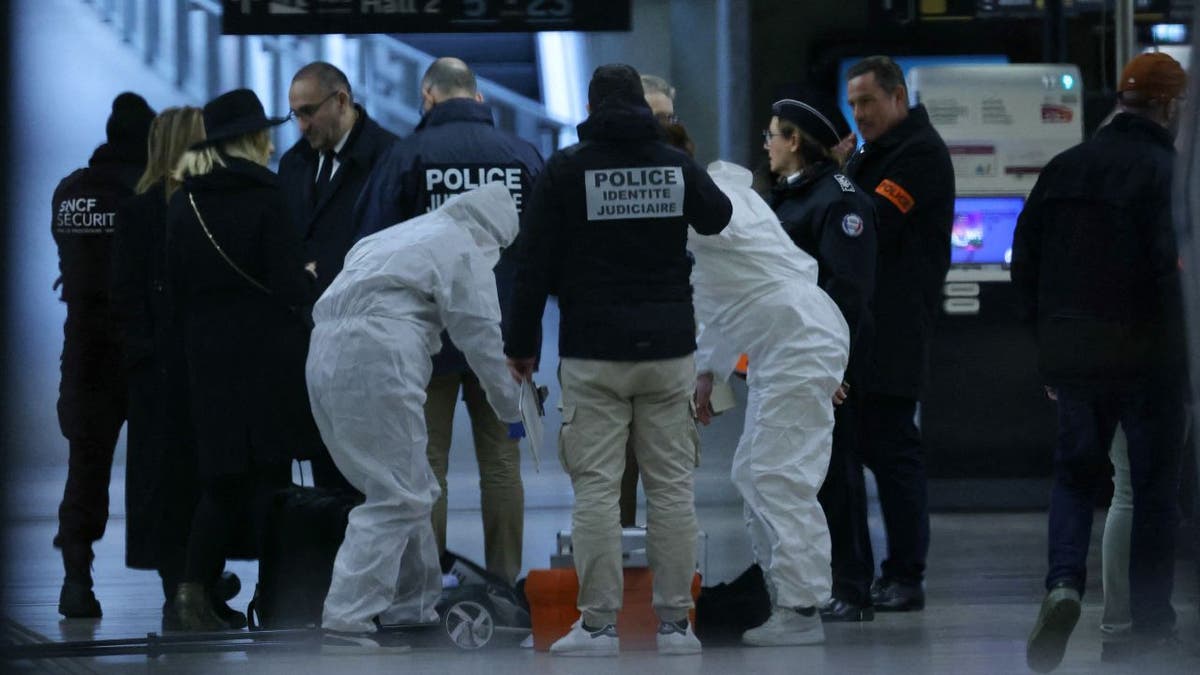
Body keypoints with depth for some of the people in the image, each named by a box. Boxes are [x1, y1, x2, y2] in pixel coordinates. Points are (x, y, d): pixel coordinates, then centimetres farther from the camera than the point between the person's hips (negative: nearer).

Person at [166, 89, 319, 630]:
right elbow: (290, 289, -12)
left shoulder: (182, 204, 4)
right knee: (270, 472, 2)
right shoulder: (264, 199, -10)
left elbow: (175, 287, 8)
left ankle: (195, 586, -4)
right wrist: (309, 277, 8)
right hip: (269, 357, -4)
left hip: (206, 357, 4)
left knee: (222, 478, 10)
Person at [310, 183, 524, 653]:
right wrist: (511, 410, 13)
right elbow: (481, 336, 3)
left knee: (409, 490, 20)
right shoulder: (465, 249, 4)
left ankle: (413, 606, 27)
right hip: (376, 357, -9)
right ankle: (345, 623, -17)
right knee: (395, 498, -8)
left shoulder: (407, 232, 30)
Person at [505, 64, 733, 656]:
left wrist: (520, 343, 5)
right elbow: (717, 218, 26)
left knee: (596, 489, -1)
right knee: (672, 486, 5)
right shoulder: (676, 164, 5)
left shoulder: (566, 168, -4)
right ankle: (675, 623, 4)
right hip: (669, 348, 3)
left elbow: (535, 265, -4)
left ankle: (598, 624, -4)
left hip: (593, 354, -3)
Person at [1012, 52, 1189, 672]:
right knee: (1154, 488, 8)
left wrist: (1048, 341, 17)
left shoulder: (1064, 168, 7)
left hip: (1072, 356, 4)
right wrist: (1185, 362, -11)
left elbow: (1025, 261, 10)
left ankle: (1064, 582, -10)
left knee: (1075, 473, 16)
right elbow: (1174, 269, -19)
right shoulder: (1167, 173, -11)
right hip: (1148, 357, -4)